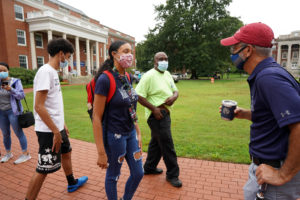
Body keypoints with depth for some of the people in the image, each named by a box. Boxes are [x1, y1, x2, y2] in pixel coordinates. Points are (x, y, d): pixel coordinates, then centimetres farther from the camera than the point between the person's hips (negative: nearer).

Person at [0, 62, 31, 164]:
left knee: (19, 133, -1)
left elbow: (21, 95, -11)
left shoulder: (15, 81, -7)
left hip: (13, 111, -5)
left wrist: (10, 89, -26)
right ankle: (8, 153, 32)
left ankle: (25, 154, 9)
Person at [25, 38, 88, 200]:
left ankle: (72, 183, 45)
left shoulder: (53, 72, 10)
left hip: (57, 126, 11)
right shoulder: (45, 72, -19)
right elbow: (39, 106, -24)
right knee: (43, 169, -1)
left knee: (66, 152, 24)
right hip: (48, 131, -10)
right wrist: (56, 132, -22)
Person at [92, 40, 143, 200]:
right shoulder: (105, 79, -18)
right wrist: (101, 152, -17)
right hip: (114, 136, -7)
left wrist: (138, 133, 13)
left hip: (130, 133, 8)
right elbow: (97, 118, -18)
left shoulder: (127, 78, 4)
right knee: (113, 176, 14)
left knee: (138, 173, 17)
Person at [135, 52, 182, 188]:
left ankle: (149, 167, 38)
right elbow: (139, 96, -18)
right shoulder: (149, 76, -14)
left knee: (156, 142, 20)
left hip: (165, 113, 9)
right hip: (157, 115, -9)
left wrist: (174, 96, -5)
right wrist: (154, 109, -21)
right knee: (167, 144, 0)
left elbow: (175, 90, 18)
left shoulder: (167, 74, 12)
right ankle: (172, 174, 18)